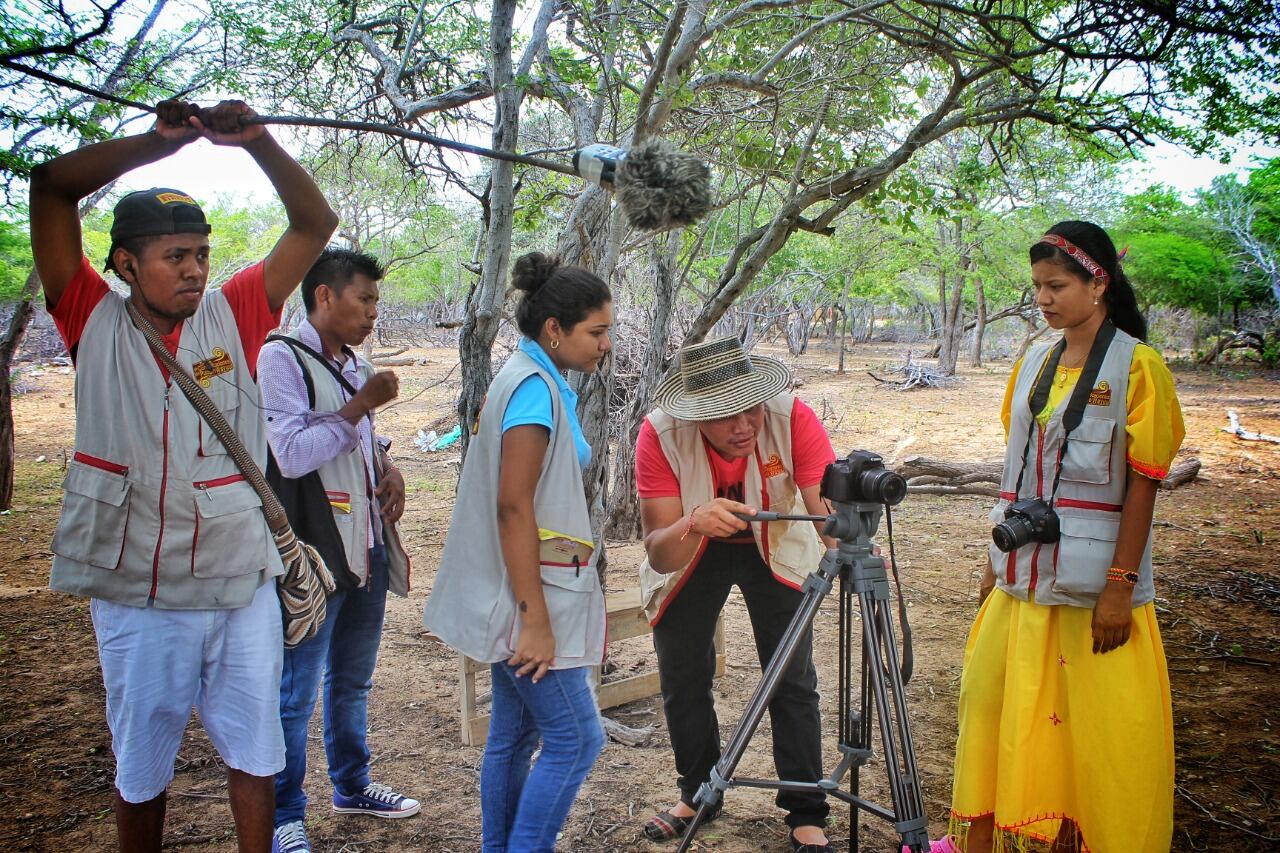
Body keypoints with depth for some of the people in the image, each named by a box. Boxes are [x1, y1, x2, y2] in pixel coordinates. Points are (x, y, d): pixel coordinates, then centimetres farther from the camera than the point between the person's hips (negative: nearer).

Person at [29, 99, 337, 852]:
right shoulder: (96, 323, -3)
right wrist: (162, 140, -15)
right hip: (139, 598, -1)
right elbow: (51, 186, -9)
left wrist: (257, 141, -13)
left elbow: (315, 224, 0)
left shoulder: (233, 317, 0)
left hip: (243, 587, 2)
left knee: (255, 754, 14)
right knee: (141, 768, 15)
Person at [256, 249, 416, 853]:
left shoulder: (355, 367, 12)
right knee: (295, 694, 3)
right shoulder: (282, 358, -13)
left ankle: (352, 786, 37)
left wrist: (389, 468, 4)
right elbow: (290, 454, -22)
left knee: (352, 682, 21)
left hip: (368, 549, 8)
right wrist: (362, 403, -18)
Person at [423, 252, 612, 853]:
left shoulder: (533, 381, 13)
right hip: (530, 598, -10)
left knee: (514, 733, 15)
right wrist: (536, 619, -22)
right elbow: (513, 506, -23)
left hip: (519, 597, 10)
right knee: (576, 737, -4)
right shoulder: (535, 386, -17)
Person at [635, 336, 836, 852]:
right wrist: (693, 525, -56)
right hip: (691, 551, 1)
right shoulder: (660, 434, -33)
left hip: (774, 544, 0)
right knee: (681, 678, 7)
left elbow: (828, 509, -36)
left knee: (792, 680, -5)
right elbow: (659, 554, -35)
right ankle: (699, 794, 30)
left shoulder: (792, 418, -33)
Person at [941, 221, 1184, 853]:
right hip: (1023, 576, 6)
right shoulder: (1032, 365, 9)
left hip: (1094, 581, -6)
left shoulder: (1137, 367, -9)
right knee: (993, 700, 11)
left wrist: (1120, 584, -15)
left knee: (1098, 725, 3)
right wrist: (997, 560, 13)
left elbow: (1142, 484, -11)